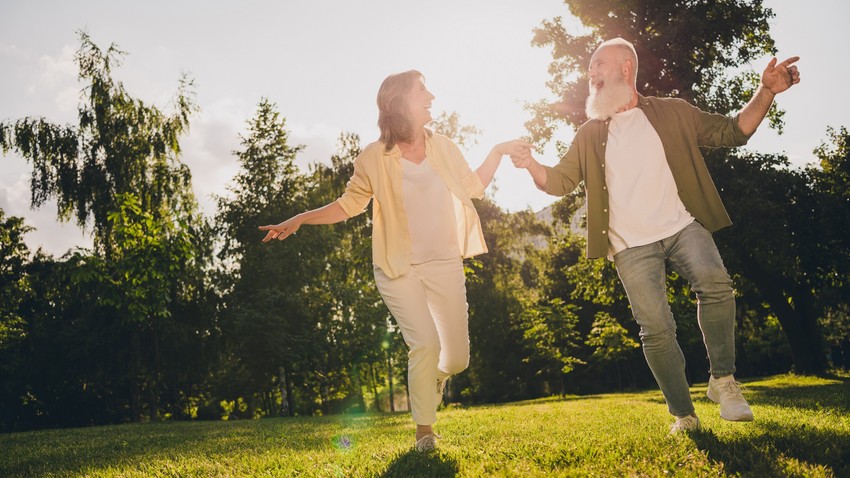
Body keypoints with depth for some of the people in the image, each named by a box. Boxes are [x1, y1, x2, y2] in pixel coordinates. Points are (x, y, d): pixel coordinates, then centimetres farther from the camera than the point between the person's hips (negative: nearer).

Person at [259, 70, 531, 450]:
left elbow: (473, 187, 17)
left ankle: (433, 380, 40)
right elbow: (348, 205, 0)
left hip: (445, 265, 4)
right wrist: (299, 219, -10)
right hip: (399, 268, -3)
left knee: (457, 357, 3)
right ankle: (424, 429, 3)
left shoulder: (443, 147, 5)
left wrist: (497, 152, 10)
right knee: (425, 343, -17)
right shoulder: (375, 158, -6)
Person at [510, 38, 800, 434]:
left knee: (715, 283, -29)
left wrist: (766, 92, -3)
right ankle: (683, 415, 8)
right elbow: (558, 182, 10)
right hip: (631, 246, 1)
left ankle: (723, 379, -12)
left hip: (682, 226, -1)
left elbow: (732, 132, 10)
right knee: (656, 328, -7)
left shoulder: (673, 113, 10)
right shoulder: (590, 135, 13)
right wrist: (531, 164, -10)